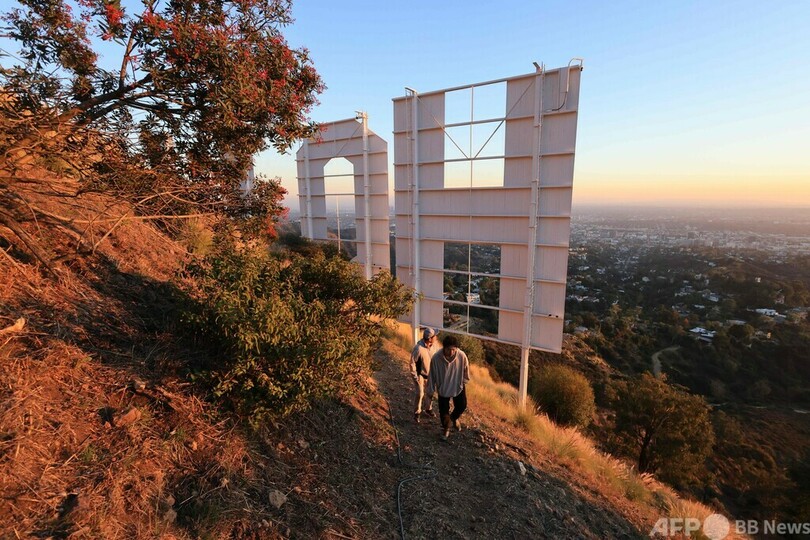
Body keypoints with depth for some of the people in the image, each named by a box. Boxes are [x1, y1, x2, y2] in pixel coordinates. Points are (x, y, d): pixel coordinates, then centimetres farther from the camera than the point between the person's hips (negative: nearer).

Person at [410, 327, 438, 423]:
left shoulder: (433, 345, -14)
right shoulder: (418, 349, -33)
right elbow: (412, 363, -21)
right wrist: (415, 377, -16)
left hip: (430, 374, 6)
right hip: (420, 374, -6)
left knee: (430, 392, 18)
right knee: (419, 394, 3)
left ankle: (428, 409, 41)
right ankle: (417, 413, 24)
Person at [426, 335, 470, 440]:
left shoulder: (462, 356, -28)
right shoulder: (436, 358, -31)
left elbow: (465, 371, -7)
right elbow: (432, 375, -16)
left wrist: (464, 381, 7)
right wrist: (430, 390, -7)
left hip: (458, 386, 1)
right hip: (443, 388, -1)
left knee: (462, 406, 13)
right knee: (444, 410, 13)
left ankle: (454, 418, 48)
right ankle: (445, 428, 43)